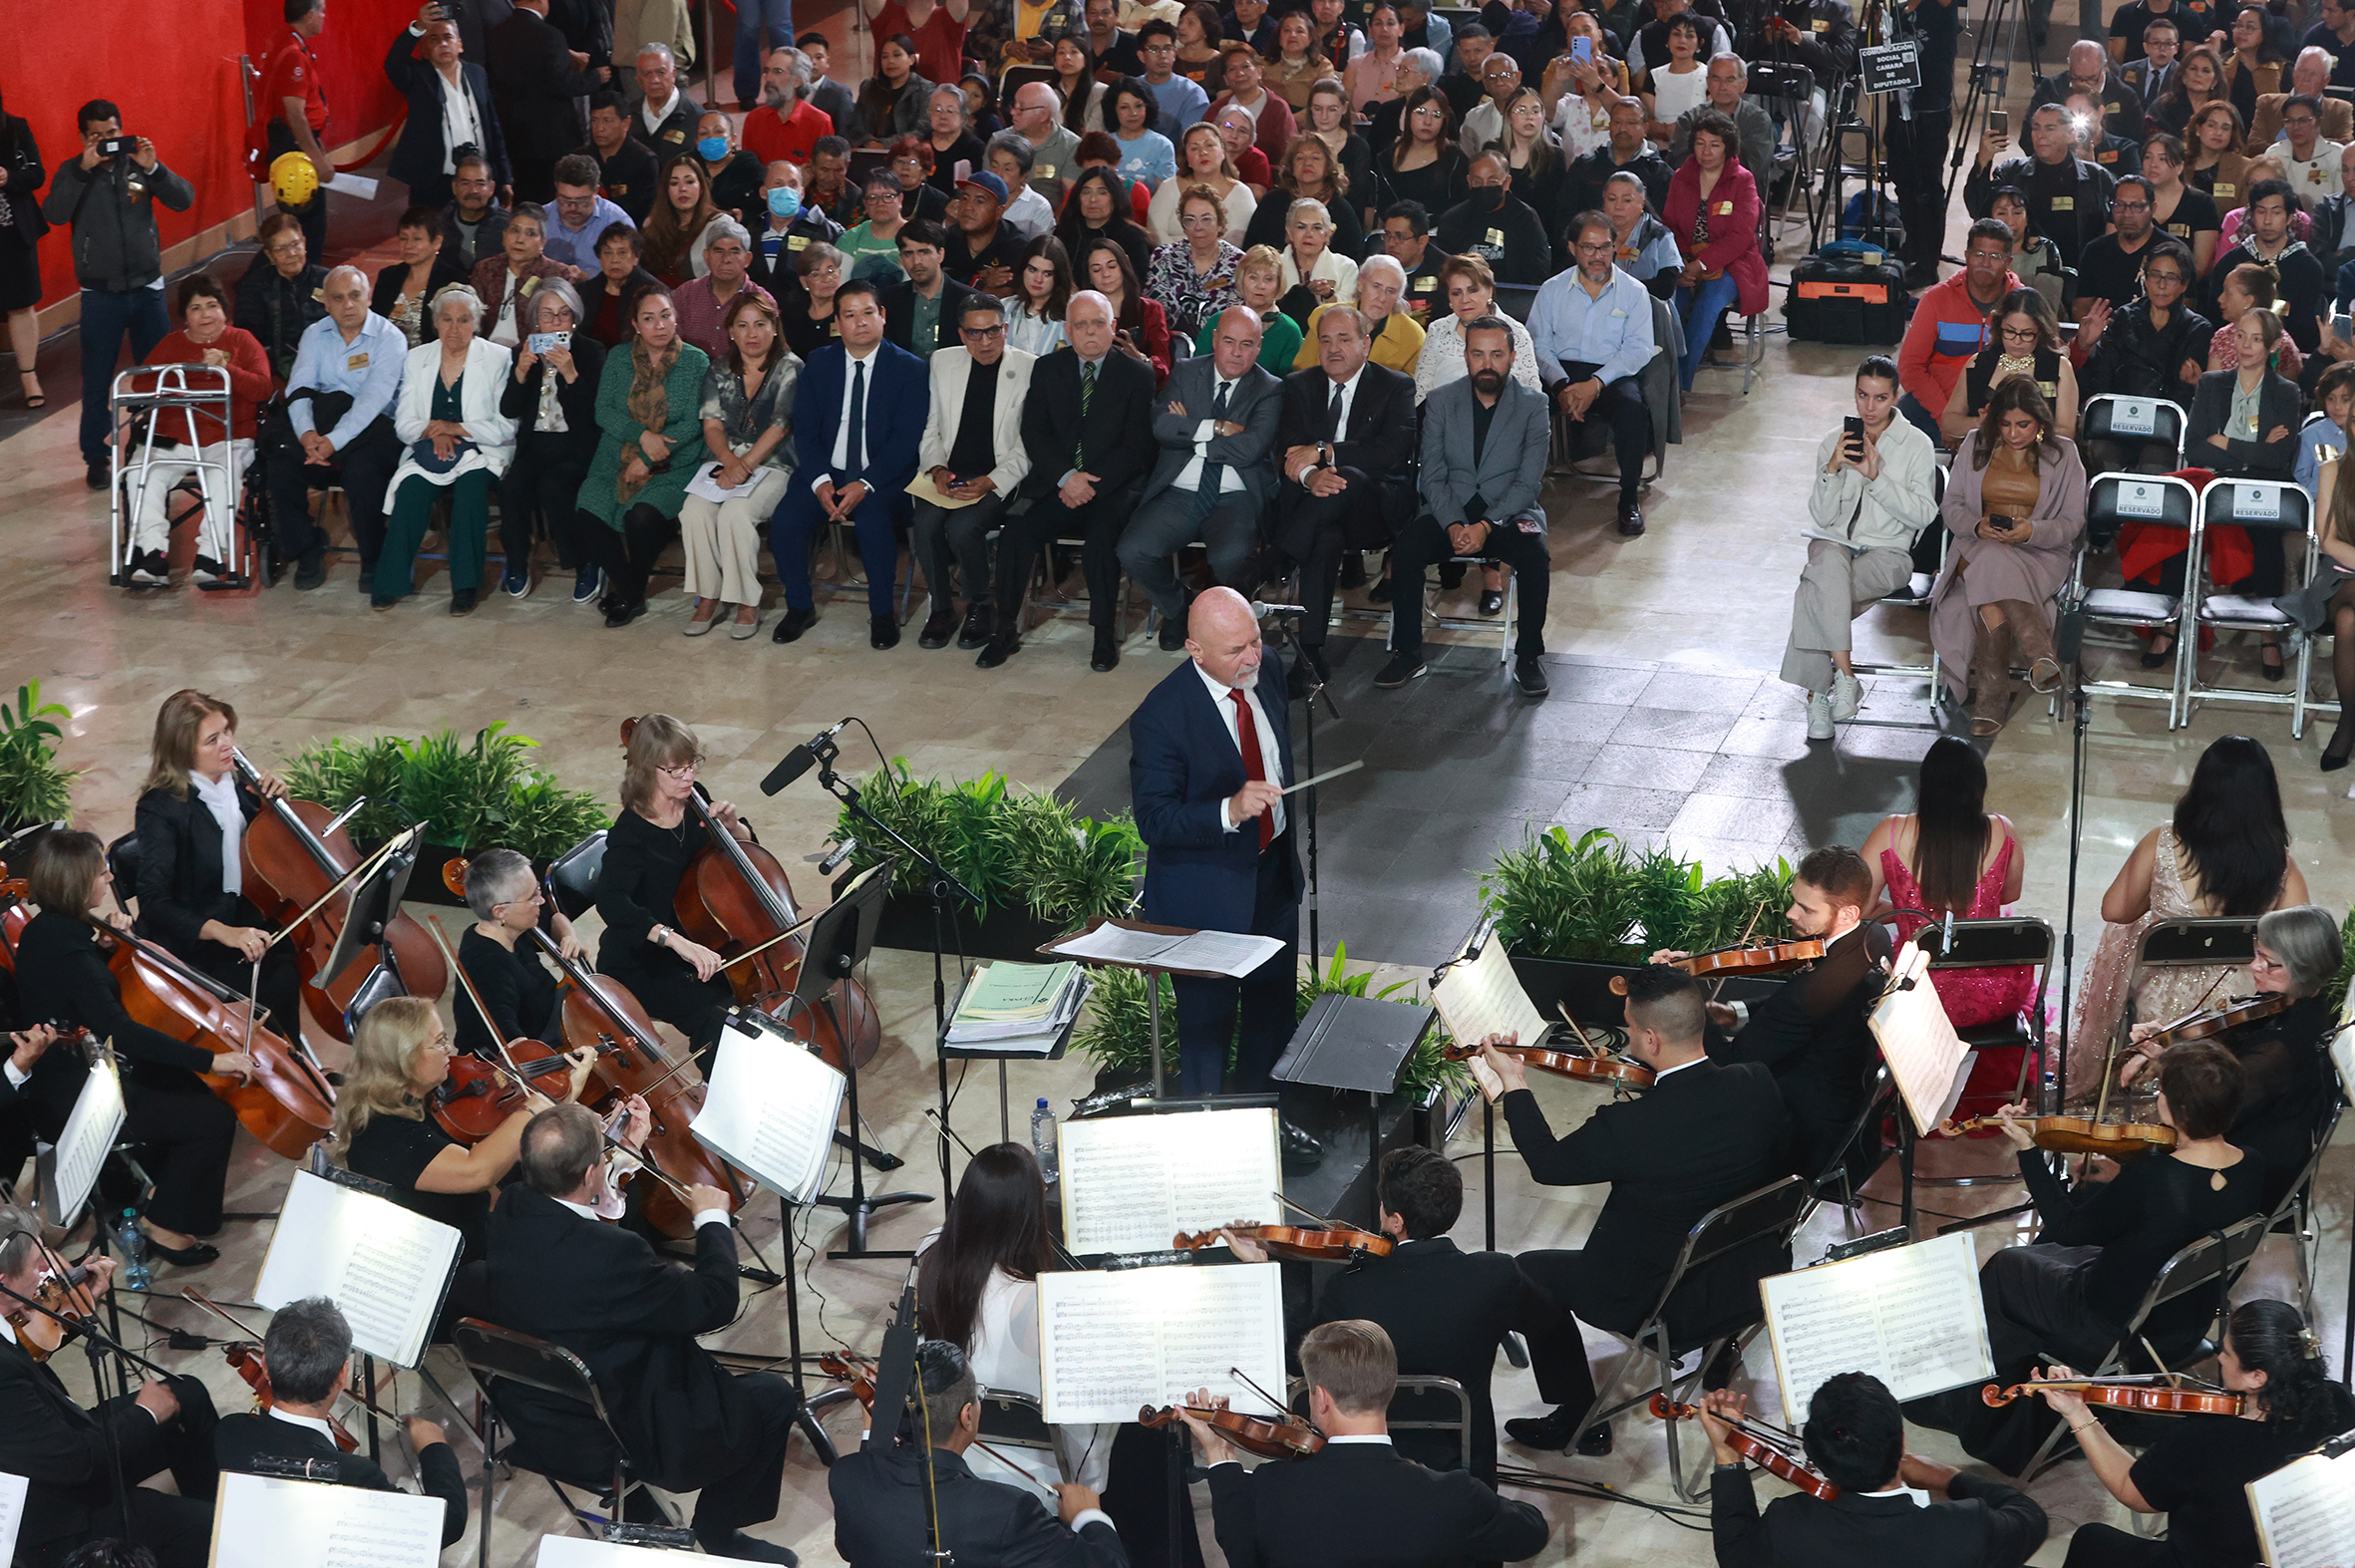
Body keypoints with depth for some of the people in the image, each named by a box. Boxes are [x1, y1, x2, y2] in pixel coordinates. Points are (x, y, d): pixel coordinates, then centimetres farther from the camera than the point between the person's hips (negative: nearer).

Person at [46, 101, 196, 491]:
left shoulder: (138, 163, 1)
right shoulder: (73, 171, -3)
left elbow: (183, 200, -7)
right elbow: (54, 213, -19)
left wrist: (152, 169, -22)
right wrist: (84, 169, -26)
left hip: (148, 288, 1)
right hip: (100, 294, -1)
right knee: (97, 381, 3)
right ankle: (95, 457, 12)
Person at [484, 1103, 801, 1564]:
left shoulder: (508, 1211, -14)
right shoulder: (609, 1254, -37)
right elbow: (717, 1302, -24)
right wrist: (713, 1219, -9)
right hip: (627, 1444, -8)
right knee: (774, 1396, 11)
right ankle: (720, 1531, 26)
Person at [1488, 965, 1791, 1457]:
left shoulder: (1629, 1126, -31)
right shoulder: (1757, 1085, -17)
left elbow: (1547, 1163, -12)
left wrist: (1513, 1085, 1)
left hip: (1665, 1302, -6)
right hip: (1756, 1276, 6)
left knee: (1534, 1272, 16)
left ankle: (1580, 1422, 26)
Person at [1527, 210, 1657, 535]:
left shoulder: (1633, 292, 8)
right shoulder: (1552, 289, 12)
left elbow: (1639, 349, -3)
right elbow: (1539, 343, 3)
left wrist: (1595, 384, -18)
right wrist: (1561, 386, -16)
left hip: (1612, 375, -1)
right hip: (1561, 372, 1)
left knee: (1632, 405, -35)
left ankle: (1629, 499, -21)